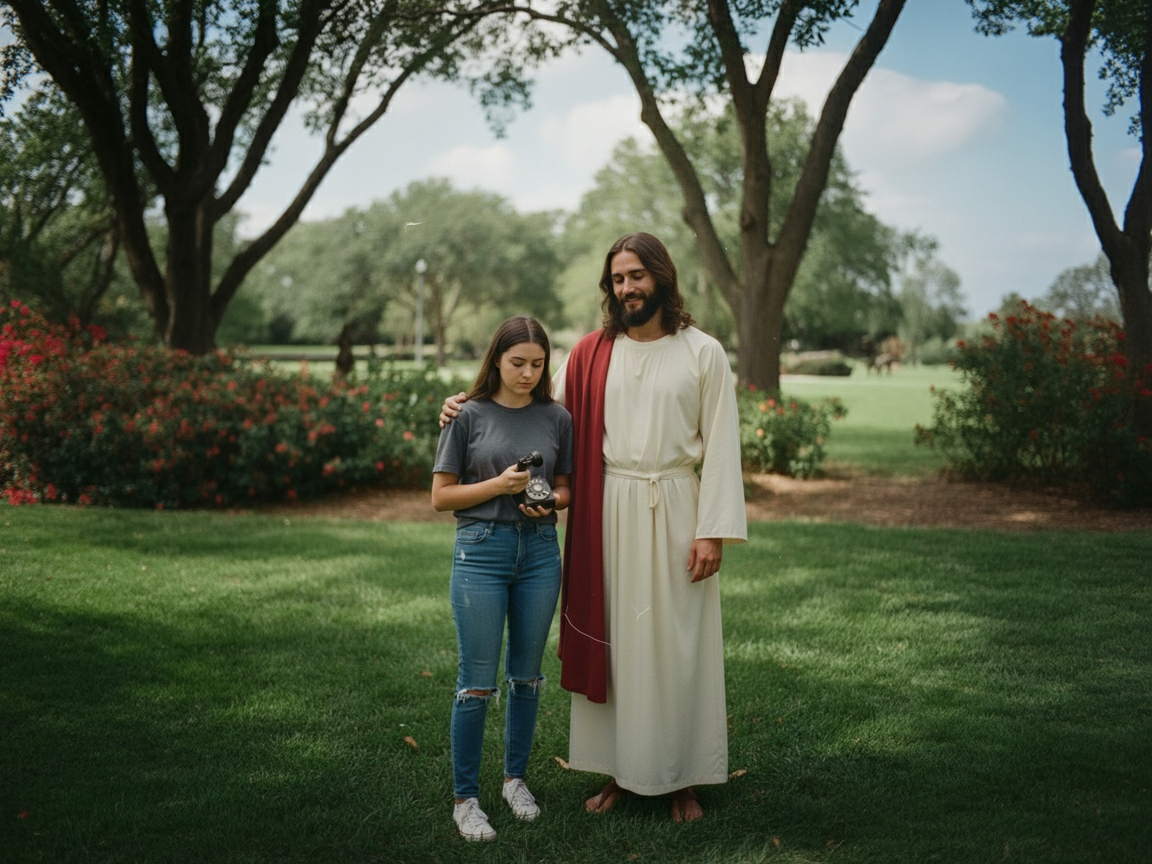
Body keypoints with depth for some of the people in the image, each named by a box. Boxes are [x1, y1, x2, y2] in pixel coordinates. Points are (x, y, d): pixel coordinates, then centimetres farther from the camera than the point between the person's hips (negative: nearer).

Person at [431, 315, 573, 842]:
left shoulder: (556, 418, 5)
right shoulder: (470, 416, -4)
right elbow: (441, 497, -2)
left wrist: (549, 501, -8)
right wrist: (499, 485, -15)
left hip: (540, 550, 3)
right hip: (482, 549, -3)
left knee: (526, 675, 14)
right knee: (477, 682, 0)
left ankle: (515, 777, 31)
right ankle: (465, 797, 13)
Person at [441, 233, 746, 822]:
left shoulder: (703, 353, 0)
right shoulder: (592, 354, 6)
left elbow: (720, 445, -4)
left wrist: (713, 530, -10)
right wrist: (473, 405, 0)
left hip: (673, 510, -2)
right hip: (608, 514, 2)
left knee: (676, 643, 4)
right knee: (612, 638, 8)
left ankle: (683, 778, 18)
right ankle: (619, 770, 22)